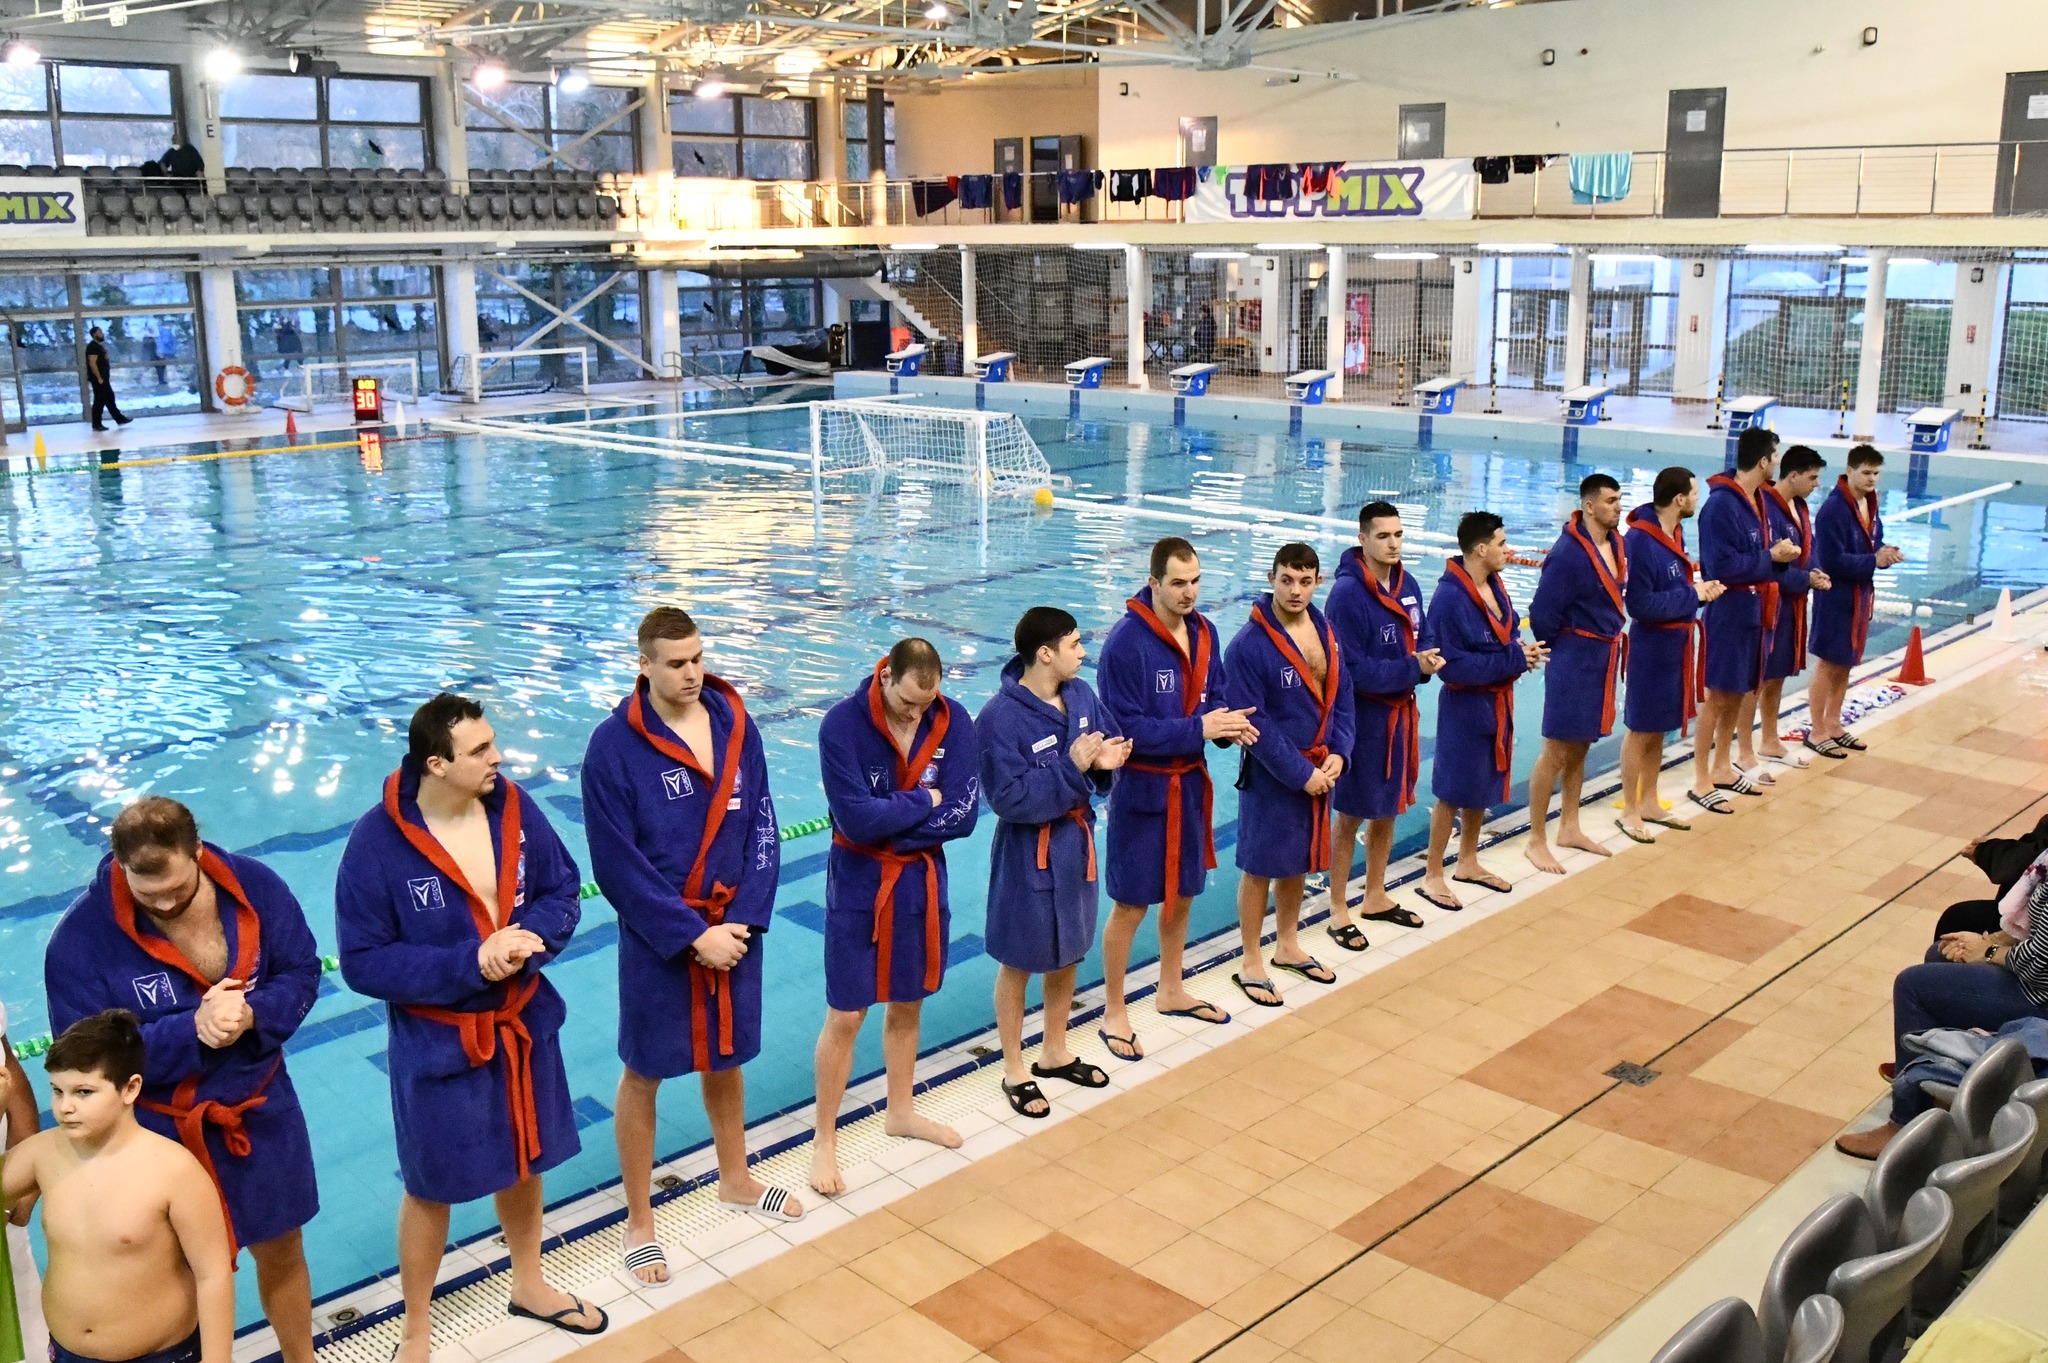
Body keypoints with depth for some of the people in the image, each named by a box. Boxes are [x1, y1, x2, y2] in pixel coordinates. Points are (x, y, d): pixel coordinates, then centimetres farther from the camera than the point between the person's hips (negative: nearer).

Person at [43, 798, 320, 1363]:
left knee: (282, 1251, 21)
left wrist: (252, 1015, -26)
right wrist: (191, 1029, -31)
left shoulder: (255, 887, -14)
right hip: (159, 1134, -3)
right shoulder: (81, 938, -22)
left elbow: (302, 973, -5)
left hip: (261, 1113, 3)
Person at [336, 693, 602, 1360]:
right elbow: (364, 962, -20)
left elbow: (563, 892, -3)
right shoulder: (377, 844, -23)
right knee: (431, 1188, 14)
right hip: (437, 1044, -4)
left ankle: (529, 1285, 49)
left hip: (523, 1025, 4)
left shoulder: (514, 809, -11)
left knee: (524, 1162, 24)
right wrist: (471, 961, -28)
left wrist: (527, 939, -24)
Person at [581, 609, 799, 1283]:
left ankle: (735, 1179, 43)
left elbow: (762, 829, -1)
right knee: (644, 1072, 10)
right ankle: (639, 1221, 26)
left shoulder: (736, 725, -3)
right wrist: (692, 935, -17)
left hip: (733, 927, 4)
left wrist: (742, 922, -11)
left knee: (725, 1055, 21)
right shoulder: (615, 745, -16)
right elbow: (618, 865, -16)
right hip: (658, 938, -4)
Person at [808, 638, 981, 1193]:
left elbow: (962, 814, -14)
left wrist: (890, 824, -19)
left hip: (922, 880, 4)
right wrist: (924, 802, -15)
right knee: (845, 1017, 3)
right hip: (859, 884, -4)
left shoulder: (954, 721, -9)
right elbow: (856, 819, -26)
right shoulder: (843, 725, -20)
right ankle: (824, 1139, 19)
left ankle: (901, 1112, 40)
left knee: (908, 1004, 19)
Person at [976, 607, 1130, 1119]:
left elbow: (1107, 745, 8)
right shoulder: (1001, 718, -24)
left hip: (1075, 842, 7)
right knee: (1019, 962, 10)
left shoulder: (1081, 694, -3)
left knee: (1068, 953, 22)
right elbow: (1011, 798, -26)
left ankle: (1055, 1052, 42)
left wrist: (1106, 761, -15)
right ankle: (1014, 1071, 28)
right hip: (1028, 853, -7)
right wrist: (1073, 765, -28)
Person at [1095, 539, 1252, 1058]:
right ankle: (1113, 1012, 19)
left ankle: (1171, 991, 40)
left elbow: (1216, 696, 8)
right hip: (1142, 787, -7)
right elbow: (1129, 729, -22)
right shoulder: (1126, 641, -21)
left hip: (1190, 782, 7)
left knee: (1182, 893, 20)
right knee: (1131, 904, 3)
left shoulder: (1204, 631, 1)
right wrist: (1198, 729, -24)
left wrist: (1229, 724, -14)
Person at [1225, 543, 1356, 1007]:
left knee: (1298, 860, 20)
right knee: (1260, 866, 5)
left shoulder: (1326, 632, 2)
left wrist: (1337, 755, -8)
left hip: (1319, 768, 7)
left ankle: (1288, 946, 38)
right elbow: (1254, 724, -21)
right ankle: (1251, 964, 18)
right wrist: (1301, 774, -19)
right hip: (1271, 776, -7)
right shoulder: (1249, 645, -20)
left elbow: (1342, 699, 6)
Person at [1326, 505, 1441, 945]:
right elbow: (1353, 669, -23)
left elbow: (1422, 639, 10)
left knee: (1387, 809, 19)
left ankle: (1375, 898, 35)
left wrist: (1430, 658, -12)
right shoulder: (1347, 593, -20)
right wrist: (1413, 668, -23)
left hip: (1401, 712, 7)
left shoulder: (1408, 584, 3)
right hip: (1362, 717, -7)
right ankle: (1339, 911, 15)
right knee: (1351, 815, 4)